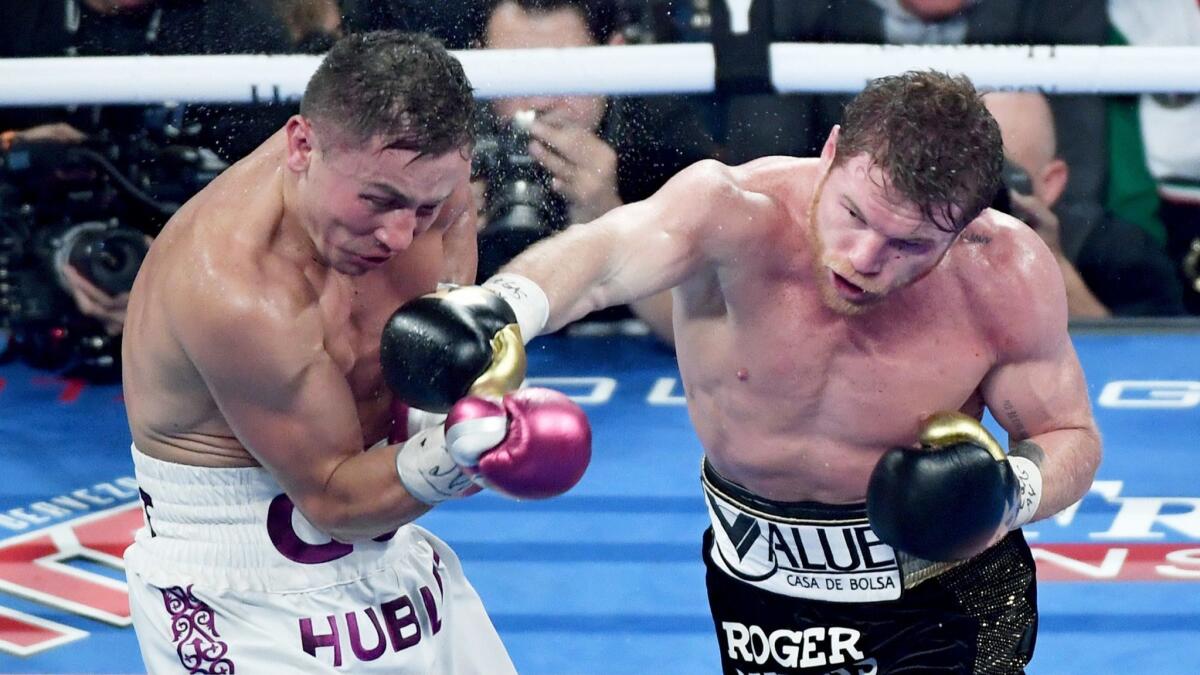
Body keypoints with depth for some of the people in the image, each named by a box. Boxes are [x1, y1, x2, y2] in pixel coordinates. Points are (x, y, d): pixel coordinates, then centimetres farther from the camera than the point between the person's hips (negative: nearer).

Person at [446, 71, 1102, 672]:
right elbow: (603, 253, -52)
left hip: (942, 581, -1)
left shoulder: (1009, 277, -23)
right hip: (761, 587, 1)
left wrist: (1012, 491, -29)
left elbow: (1071, 437, -6)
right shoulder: (736, 210, -30)